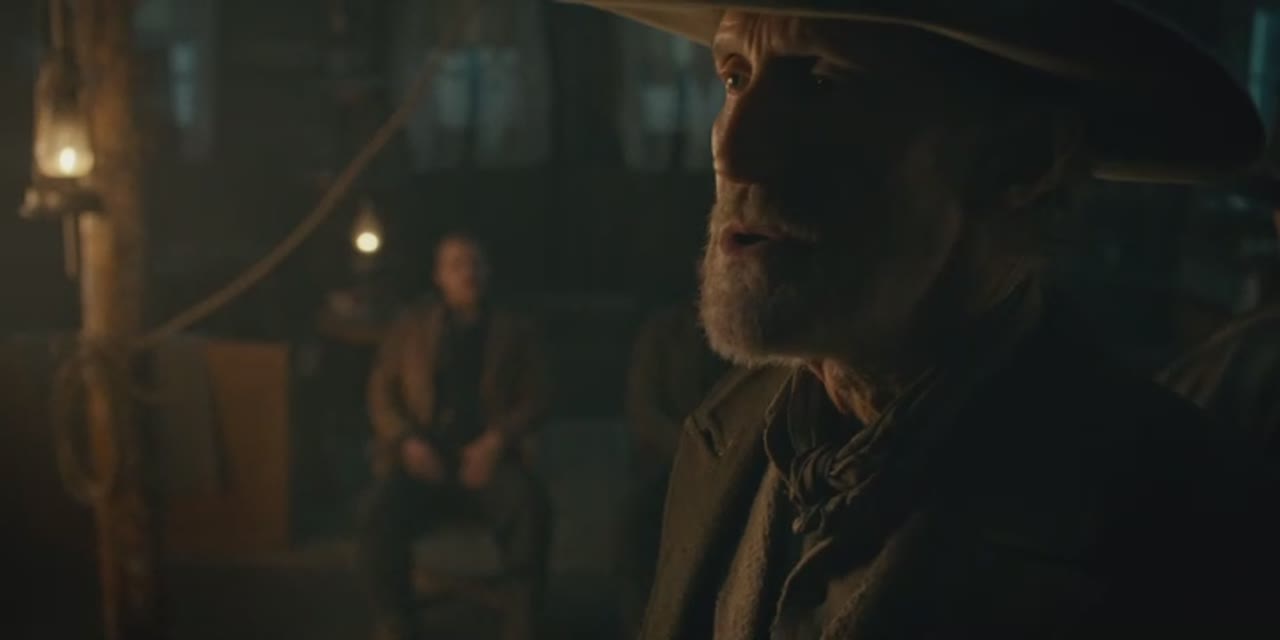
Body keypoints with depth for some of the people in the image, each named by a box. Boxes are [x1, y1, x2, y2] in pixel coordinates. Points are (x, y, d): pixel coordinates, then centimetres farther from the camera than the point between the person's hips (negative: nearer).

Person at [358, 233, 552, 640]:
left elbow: (535, 398, 6)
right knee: (379, 520, -30)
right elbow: (381, 392, 10)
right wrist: (407, 441, -9)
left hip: (483, 457, 0)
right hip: (423, 458, 1)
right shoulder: (411, 328, 15)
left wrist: (496, 441, -13)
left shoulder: (514, 332, 13)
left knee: (530, 507, -33)